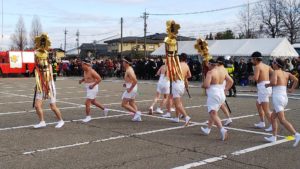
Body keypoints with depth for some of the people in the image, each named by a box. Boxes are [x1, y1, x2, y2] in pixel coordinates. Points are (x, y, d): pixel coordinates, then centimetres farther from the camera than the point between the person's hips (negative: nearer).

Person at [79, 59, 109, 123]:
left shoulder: (91, 71, -21)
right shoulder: (85, 71, 6)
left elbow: (99, 79, -22)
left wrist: (93, 85, -23)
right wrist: (82, 80, 5)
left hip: (92, 88, -10)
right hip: (88, 88, 10)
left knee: (87, 103, -8)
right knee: (93, 101, 21)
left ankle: (88, 117, 6)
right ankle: (104, 109, 35)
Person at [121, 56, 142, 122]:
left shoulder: (129, 71, -19)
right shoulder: (129, 69, 12)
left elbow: (135, 81, -27)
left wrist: (130, 88, -21)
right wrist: (126, 84, 13)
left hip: (131, 88, -10)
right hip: (132, 88, 10)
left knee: (124, 104, -5)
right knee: (132, 103, 16)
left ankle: (136, 112, -6)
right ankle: (138, 117, 16)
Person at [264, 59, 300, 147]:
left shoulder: (275, 72, -7)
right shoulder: (287, 73, 12)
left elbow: (274, 82, -23)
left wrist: (268, 85, -4)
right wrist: (292, 89, 6)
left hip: (277, 97, -8)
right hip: (285, 98, 8)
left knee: (282, 120, -12)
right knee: (273, 117, 20)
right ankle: (274, 137, 21)